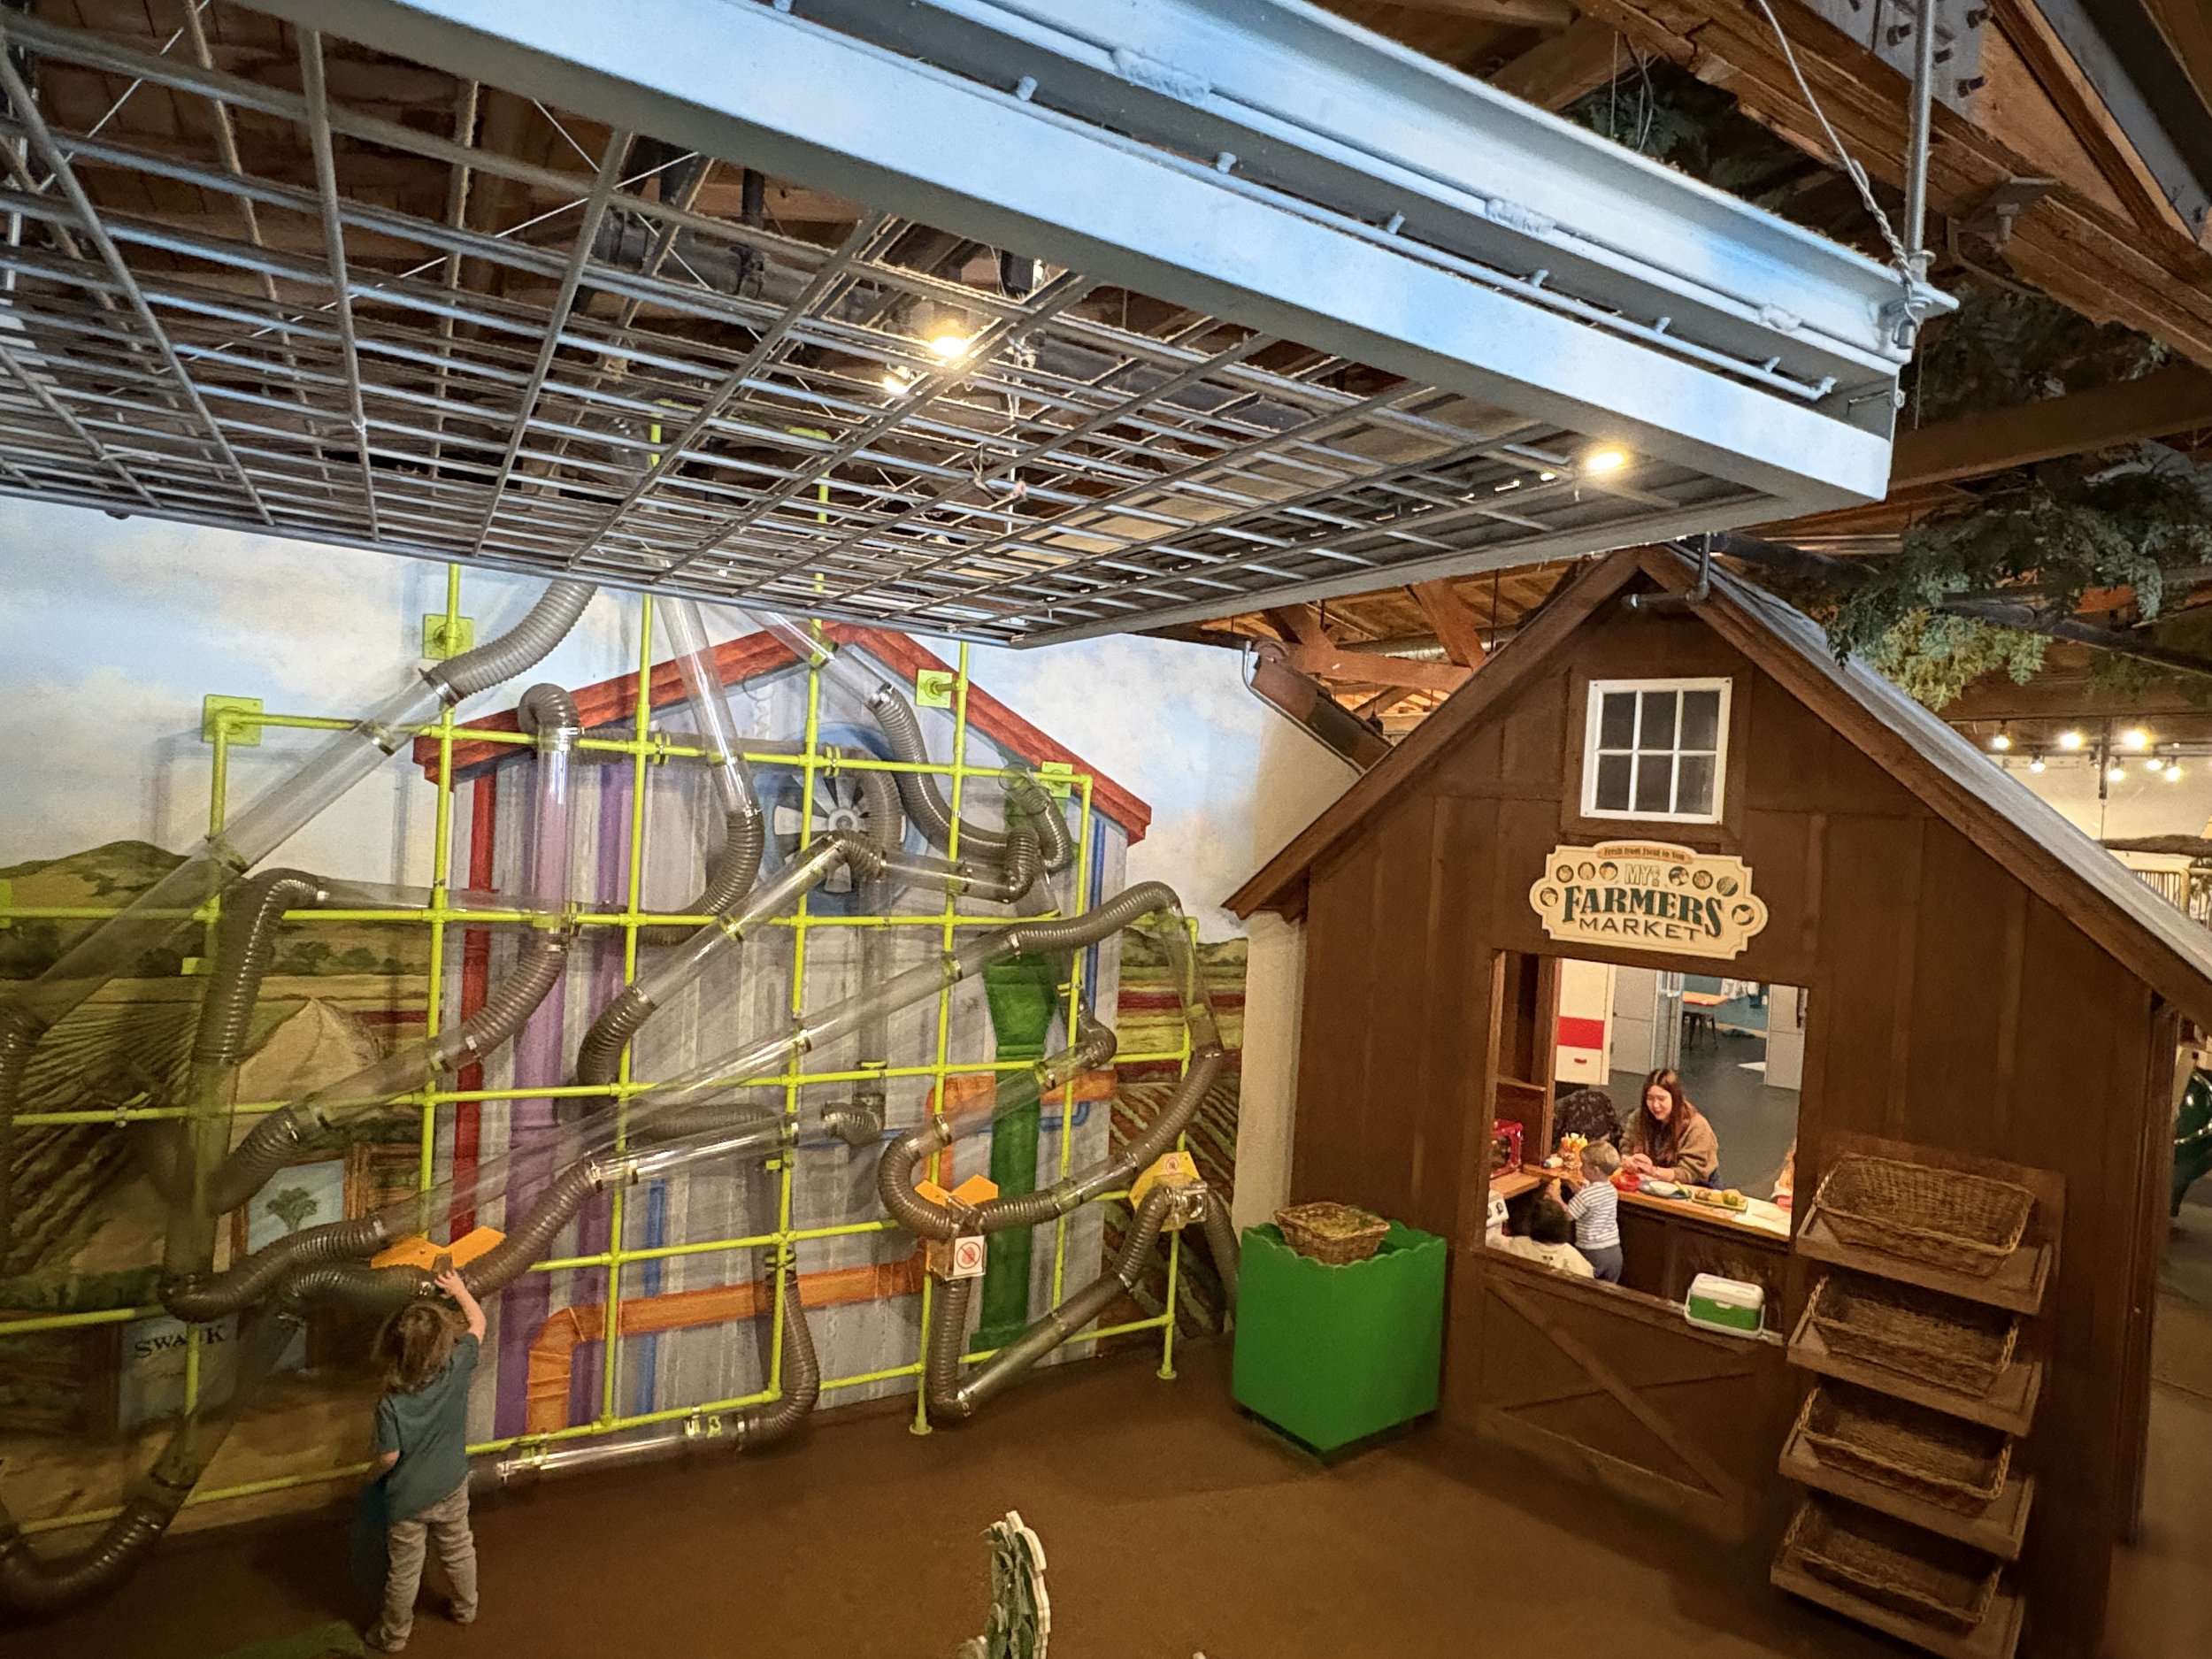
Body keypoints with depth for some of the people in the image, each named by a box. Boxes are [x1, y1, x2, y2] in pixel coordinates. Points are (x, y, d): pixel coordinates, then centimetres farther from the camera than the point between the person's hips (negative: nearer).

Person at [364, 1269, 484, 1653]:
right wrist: (458, 1288, 2)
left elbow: (389, 1457, -20)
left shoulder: (391, 1405, -31)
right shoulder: (457, 1369, -26)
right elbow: (478, 1323, -9)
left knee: (404, 1570, 19)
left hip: (408, 1499, -3)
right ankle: (466, 1608, 47)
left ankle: (393, 1635, 40)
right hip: (452, 1488, 3)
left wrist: (376, 1474, 4)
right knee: (459, 1551, 26)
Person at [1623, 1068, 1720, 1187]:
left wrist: (1654, 1171, -33)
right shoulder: (1639, 1117, -3)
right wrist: (1633, 1163, -23)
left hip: (1695, 1188, -3)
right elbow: (1627, 1152, 1)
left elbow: (1690, 1173, -18)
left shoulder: (1696, 1126, -15)